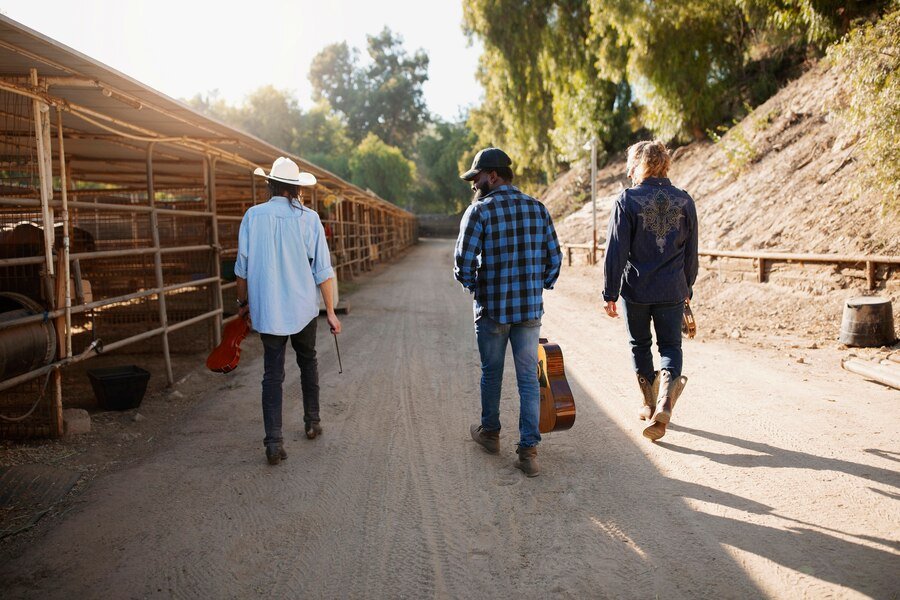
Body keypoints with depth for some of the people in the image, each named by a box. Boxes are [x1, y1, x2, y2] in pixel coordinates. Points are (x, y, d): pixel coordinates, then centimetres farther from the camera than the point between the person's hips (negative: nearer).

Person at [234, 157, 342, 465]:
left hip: (267, 309, 0)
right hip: (303, 307, 0)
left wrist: (243, 301, 15)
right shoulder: (309, 219, -6)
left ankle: (274, 442, -3)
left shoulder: (253, 215, -4)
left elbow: (242, 266, 1)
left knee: (272, 374, 4)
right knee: (308, 362, 22)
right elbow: (322, 270, -6)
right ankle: (312, 422, 30)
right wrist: (330, 311, 1)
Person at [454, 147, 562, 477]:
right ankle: (528, 450, 4)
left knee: (491, 374, 16)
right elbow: (554, 257, 4)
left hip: (492, 309, -3)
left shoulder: (479, 210, -9)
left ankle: (490, 432, 35)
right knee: (528, 379, 7)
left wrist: (473, 286, 7)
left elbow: (463, 262, -13)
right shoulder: (537, 208, 4)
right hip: (530, 309, 3)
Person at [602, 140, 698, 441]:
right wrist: (687, 287, 21)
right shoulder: (684, 201, 3)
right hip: (672, 291, 2)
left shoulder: (627, 200, -9)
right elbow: (691, 251, 9)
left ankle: (650, 405, 26)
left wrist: (610, 293, -4)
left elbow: (615, 251, -10)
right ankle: (664, 404, -12)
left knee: (640, 346, 15)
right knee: (671, 346, 9)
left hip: (636, 291, -2)